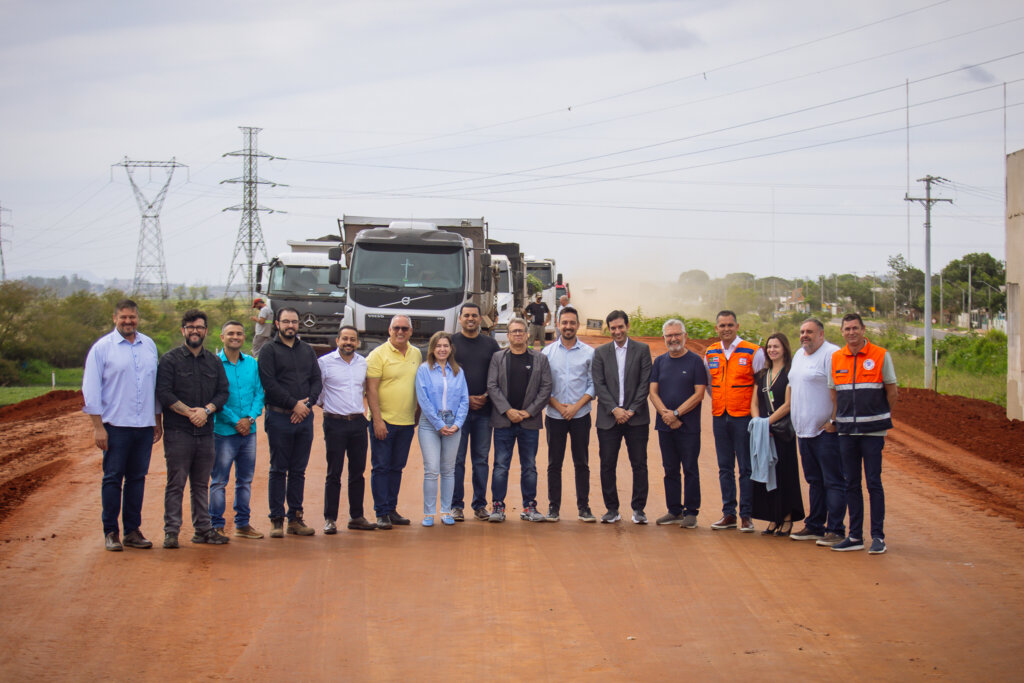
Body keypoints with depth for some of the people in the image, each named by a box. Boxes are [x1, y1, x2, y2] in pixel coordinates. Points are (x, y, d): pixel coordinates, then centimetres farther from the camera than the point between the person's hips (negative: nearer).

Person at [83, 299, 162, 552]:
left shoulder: (149, 346, 11)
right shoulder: (102, 347, -2)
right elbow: (91, 389, -3)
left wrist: (158, 421, 16)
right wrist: (98, 426, -8)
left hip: (145, 426, 4)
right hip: (116, 425, -4)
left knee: (137, 478, 8)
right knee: (112, 478, 0)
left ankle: (132, 530, 15)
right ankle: (111, 532, 7)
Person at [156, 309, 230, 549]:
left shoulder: (214, 362, 14)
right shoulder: (170, 359, 1)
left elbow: (223, 392, 9)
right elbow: (163, 393, -7)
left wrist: (206, 410, -9)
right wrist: (189, 412, -13)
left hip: (205, 432, 4)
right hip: (177, 432, -4)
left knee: (201, 484, 10)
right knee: (176, 483, -3)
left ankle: (203, 529, 15)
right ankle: (171, 531, 0)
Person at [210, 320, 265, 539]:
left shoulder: (251, 363, 10)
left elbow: (259, 394, 9)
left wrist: (250, 418, -7)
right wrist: (236, 422, -13)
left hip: (248, 430, 5)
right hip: (224, 430, -5)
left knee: (245, 479, 11)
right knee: (219, 480, -2)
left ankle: (243, 524, 19)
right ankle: (216, 525, 4)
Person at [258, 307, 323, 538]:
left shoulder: (307, 350, 15)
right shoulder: (269, 350, 0)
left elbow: (317, 381, 11)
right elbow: (269, 384, -10)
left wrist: (307, 403, -6)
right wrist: (294, 404, -13)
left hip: (304, 417, 4)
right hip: (279, 417, -4)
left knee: (298, 471, 7)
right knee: (278, 470, 0)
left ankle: (295, 518, 12)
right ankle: (276, 519, 4)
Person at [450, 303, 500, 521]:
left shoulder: (490, 344, 12)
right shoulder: (451, 342, 4)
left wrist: (486, 396, -5)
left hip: (484, 411, 2)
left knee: (481, 459, 5)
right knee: (457, 459, -2)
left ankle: (480, 504, 12)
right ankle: (456, 505, 4)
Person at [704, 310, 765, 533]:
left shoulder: (753, 352, -5)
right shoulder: (710, 353, 9)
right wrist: (717, 402, 14)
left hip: (743, 417, -4)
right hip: (719, 417, 5)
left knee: (746, 468, -2)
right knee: (725, 468, 8)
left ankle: (746, 516, 3)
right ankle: (728, 514, 14)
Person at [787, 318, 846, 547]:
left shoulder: (832, 354, -12)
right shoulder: (799, 355, 17)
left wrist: (834, 421, -20)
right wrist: (796, 421, 20)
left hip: (826, 431, -9)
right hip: (804, 430, 9)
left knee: (833, 482, -5)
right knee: (814, 481, 15)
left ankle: (835, 530, -2)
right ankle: (814, 526, 22)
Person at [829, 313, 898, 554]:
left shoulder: (880, 355, -2)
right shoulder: (836, 358, 8)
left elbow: (892, 390, 4)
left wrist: (882, 417, 8)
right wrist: (835, 420, 8)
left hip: (873, 430, -4)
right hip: (846, 430, 4)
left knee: (874, 483, -3)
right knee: (851, 484, 8)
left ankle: (878, 536, 4)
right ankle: (855, 536, 14)